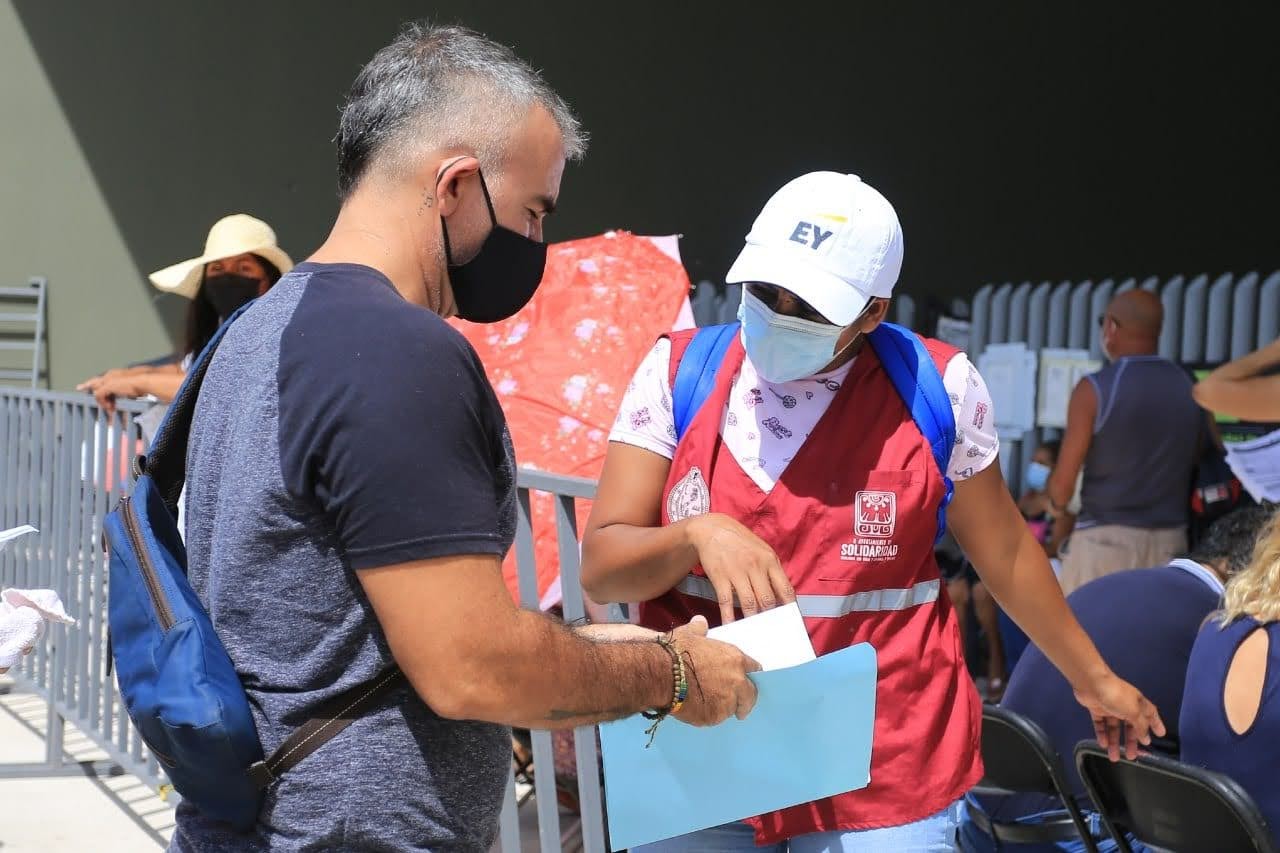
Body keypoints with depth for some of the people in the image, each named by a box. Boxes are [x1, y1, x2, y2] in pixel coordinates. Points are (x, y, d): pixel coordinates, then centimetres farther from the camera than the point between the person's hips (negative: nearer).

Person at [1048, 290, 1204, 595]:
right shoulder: (1192, 390, 6)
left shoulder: (1095, 388, -9)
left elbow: (1064, 481, -6)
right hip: (1170, 540, 5)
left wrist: (1056, 503, 15)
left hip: (1105, 538, -5)